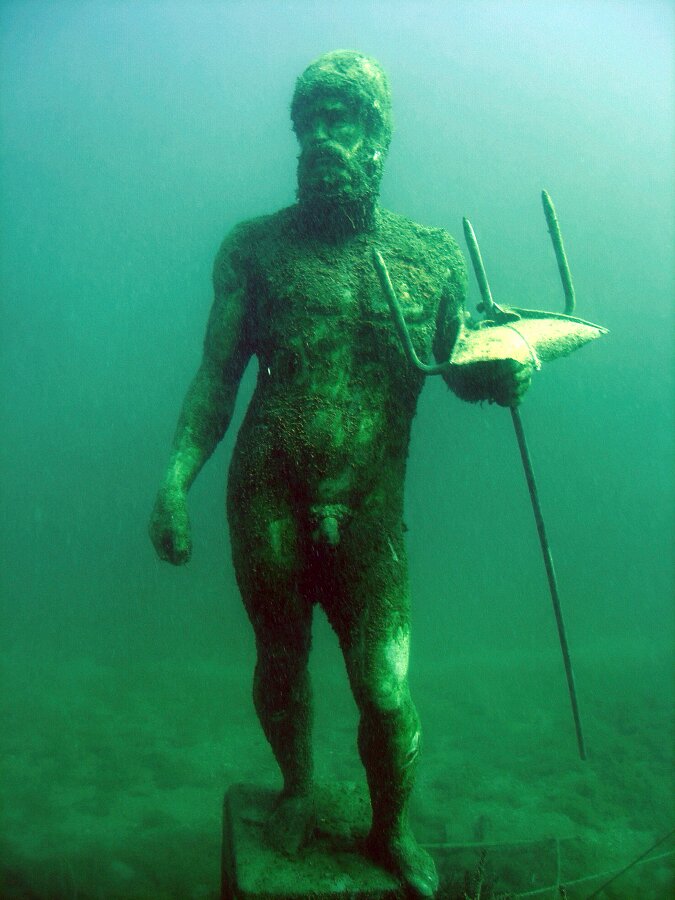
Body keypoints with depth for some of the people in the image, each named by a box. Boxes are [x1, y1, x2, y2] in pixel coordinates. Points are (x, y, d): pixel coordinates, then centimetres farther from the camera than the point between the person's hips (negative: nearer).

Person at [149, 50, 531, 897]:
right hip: (267, 500, 1)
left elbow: (460, 367, 11)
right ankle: (296, 788, 46)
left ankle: (391, 830, 34)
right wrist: (175, 476, -11)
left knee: (384, 691, 4)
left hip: (367, 510, 0)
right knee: (280, 660, 17)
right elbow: (217, 374, 0)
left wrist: (505, 372, -12)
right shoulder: (257, 247, 1)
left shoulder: (432, 256, 4)